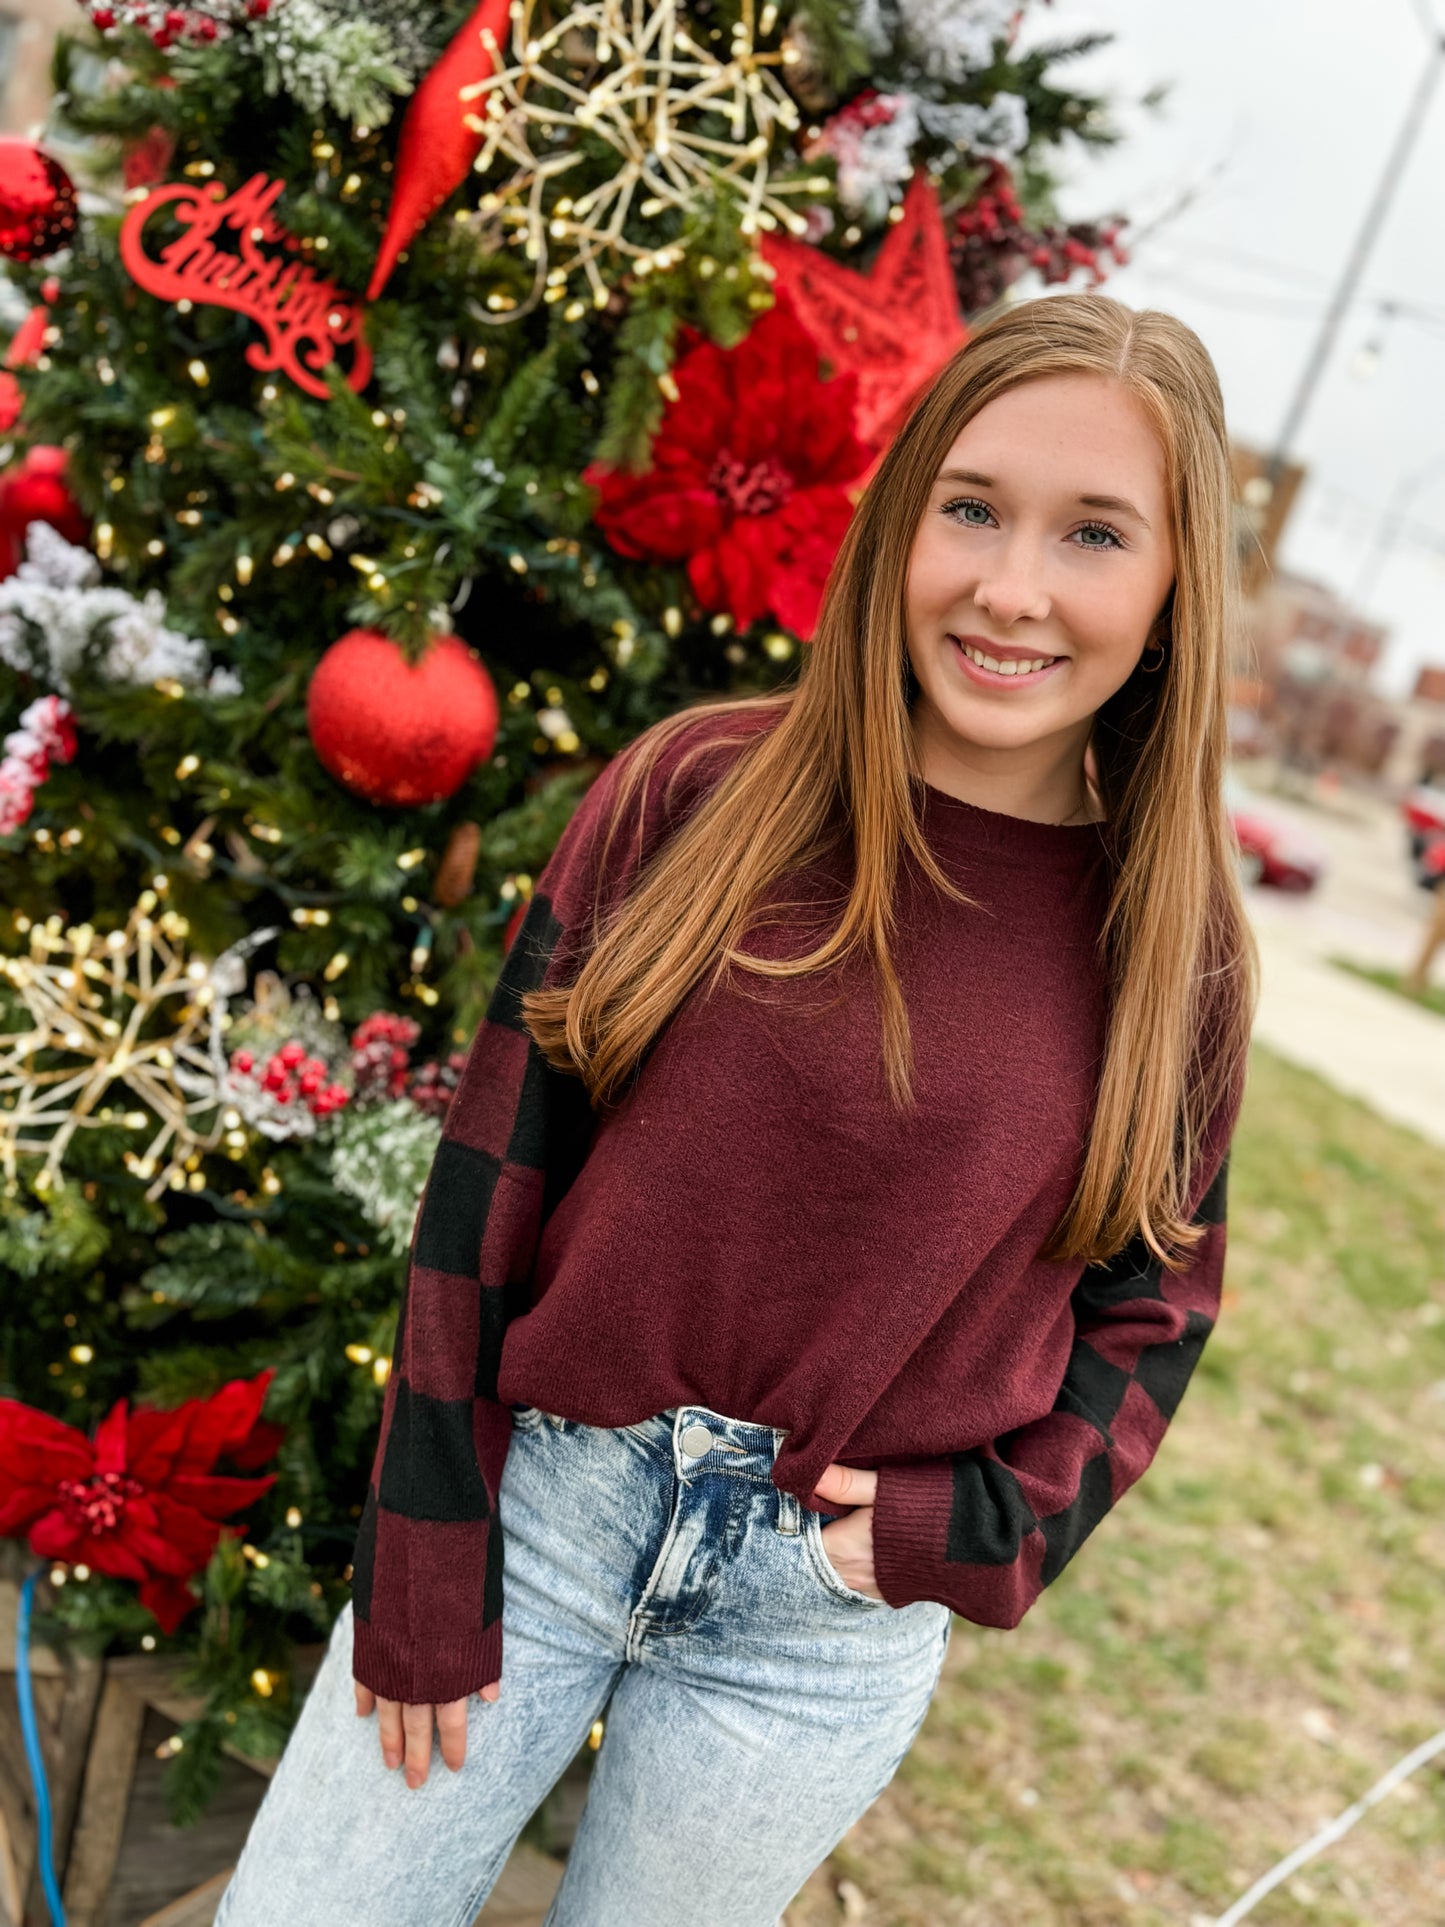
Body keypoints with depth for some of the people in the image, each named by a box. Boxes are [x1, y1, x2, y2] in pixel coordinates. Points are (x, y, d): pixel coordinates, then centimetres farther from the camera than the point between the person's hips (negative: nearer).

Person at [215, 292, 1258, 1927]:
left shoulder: (1171, 950, -6)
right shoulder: (697, 794, -9)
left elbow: (1151, 1303, 6)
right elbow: (493, 1170, -7)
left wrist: (991, 1531, -8)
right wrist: (423, 1568, -5)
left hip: (829, 1618, 1)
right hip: (544, 1495, 0)